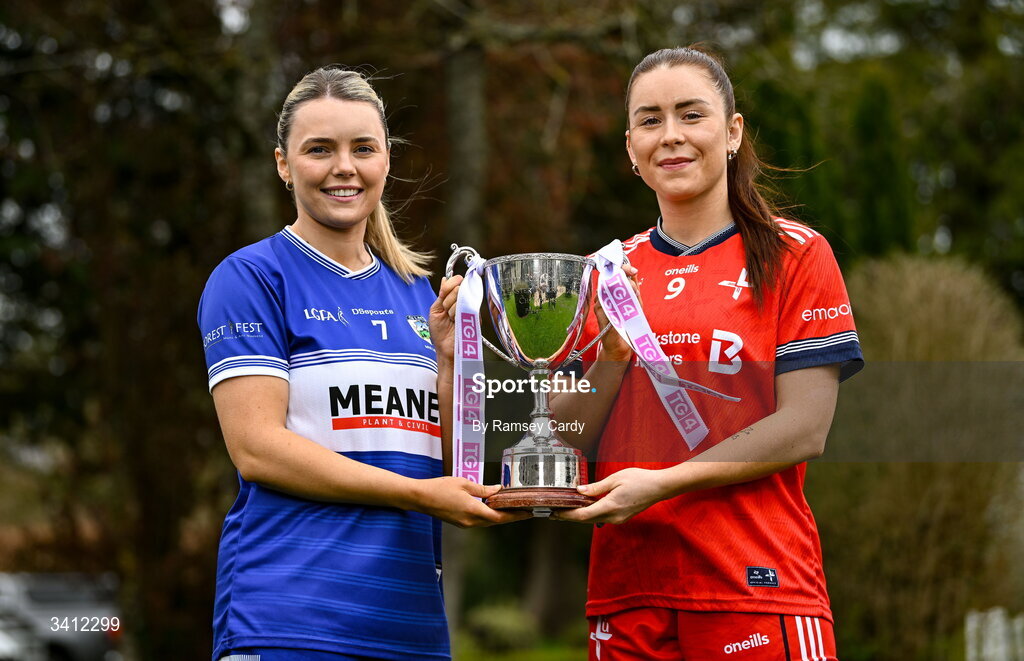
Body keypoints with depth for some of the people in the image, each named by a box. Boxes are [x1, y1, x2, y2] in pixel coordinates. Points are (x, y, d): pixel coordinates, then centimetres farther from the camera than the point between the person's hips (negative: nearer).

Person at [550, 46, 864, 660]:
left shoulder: (795, 255, 1)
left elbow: (805, 429, -8)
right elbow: (569, 438, 9)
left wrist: (661, 483, -16)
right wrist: (613, 352, -9)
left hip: (756, 584, -3)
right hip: (626, 587, 3)